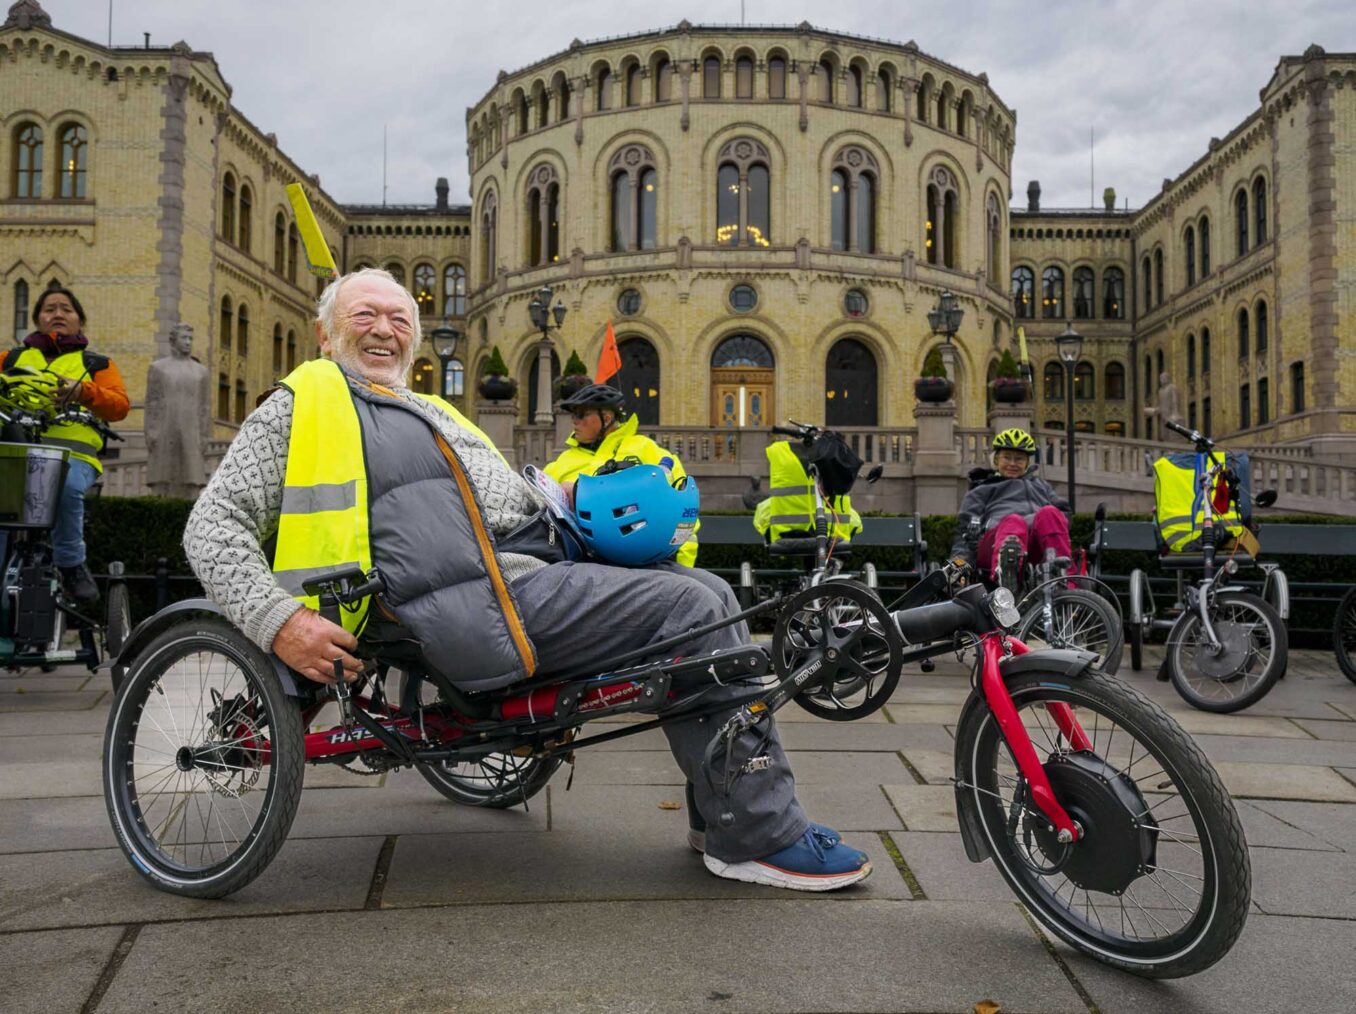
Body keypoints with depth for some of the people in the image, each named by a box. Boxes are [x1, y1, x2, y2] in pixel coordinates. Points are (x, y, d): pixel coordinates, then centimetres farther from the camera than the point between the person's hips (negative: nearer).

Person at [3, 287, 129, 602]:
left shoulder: (97, 363, 23)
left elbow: (120, 406, 7)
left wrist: (83, 392, -12)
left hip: (73, 455, -1)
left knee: (66, 485, -37)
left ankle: (71, 563, -19)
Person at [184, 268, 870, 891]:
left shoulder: (433, 412, 32)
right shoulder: (299, 406, 9)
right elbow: (214, 526, 1)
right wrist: (278, 621, -15)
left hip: (534, 570, 9)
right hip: (468, 608, -9)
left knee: (701, 588, 0)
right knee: (694, 608, -18)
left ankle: (720, 810, 6)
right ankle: (758, 836, -10)